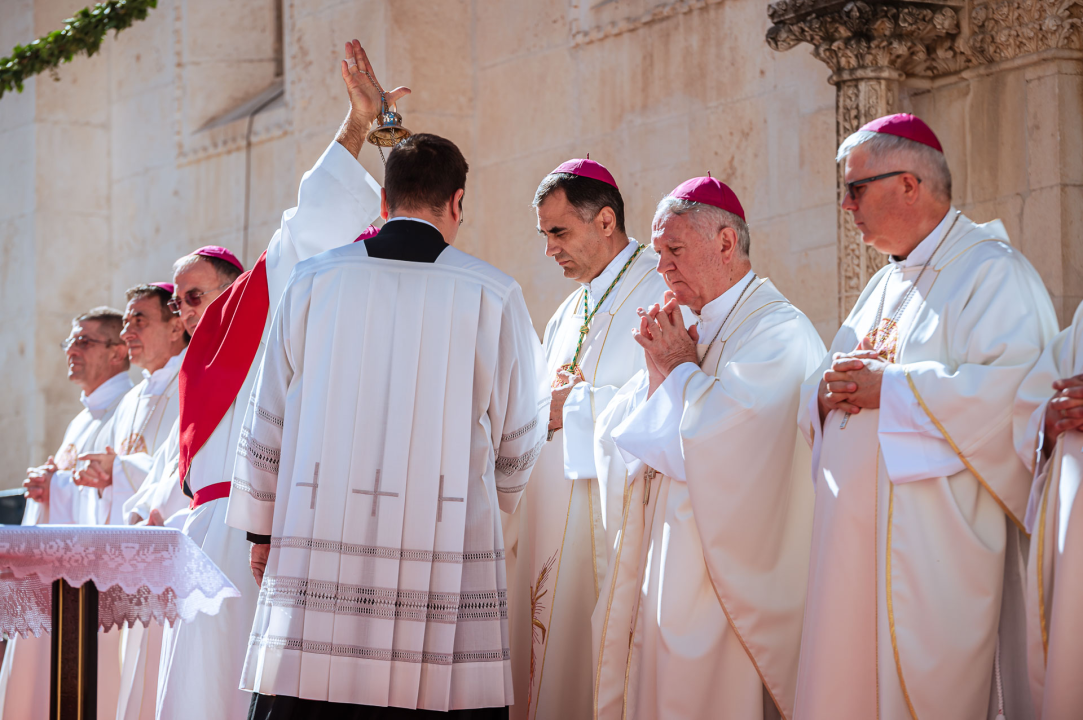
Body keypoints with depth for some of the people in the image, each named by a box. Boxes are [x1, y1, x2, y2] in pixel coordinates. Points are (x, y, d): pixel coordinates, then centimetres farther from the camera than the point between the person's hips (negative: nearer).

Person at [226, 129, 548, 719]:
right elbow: (519, 438, 9)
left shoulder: (313, 281, 5)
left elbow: (268, 421, 10)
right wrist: (492, 504, 29)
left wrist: (263, 531, 22)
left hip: (319, 544, 2)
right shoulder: (493, 295, 0)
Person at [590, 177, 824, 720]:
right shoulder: (692, 333, 18)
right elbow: (613, 440, 14)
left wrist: (681, 368, -6)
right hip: (663, 569, 8)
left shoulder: (779, 333, -8)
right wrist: (659, 369, 0)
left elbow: (721, 436, -22)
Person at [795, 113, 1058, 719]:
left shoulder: (992, 271, -6)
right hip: (857, 539, 8)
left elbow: (1015, 386, -21)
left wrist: (889, 389, -17)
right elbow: (825, 387, 25)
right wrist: (827, 393, 0)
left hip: (935, 547, -8)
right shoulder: (885, 287, 22)